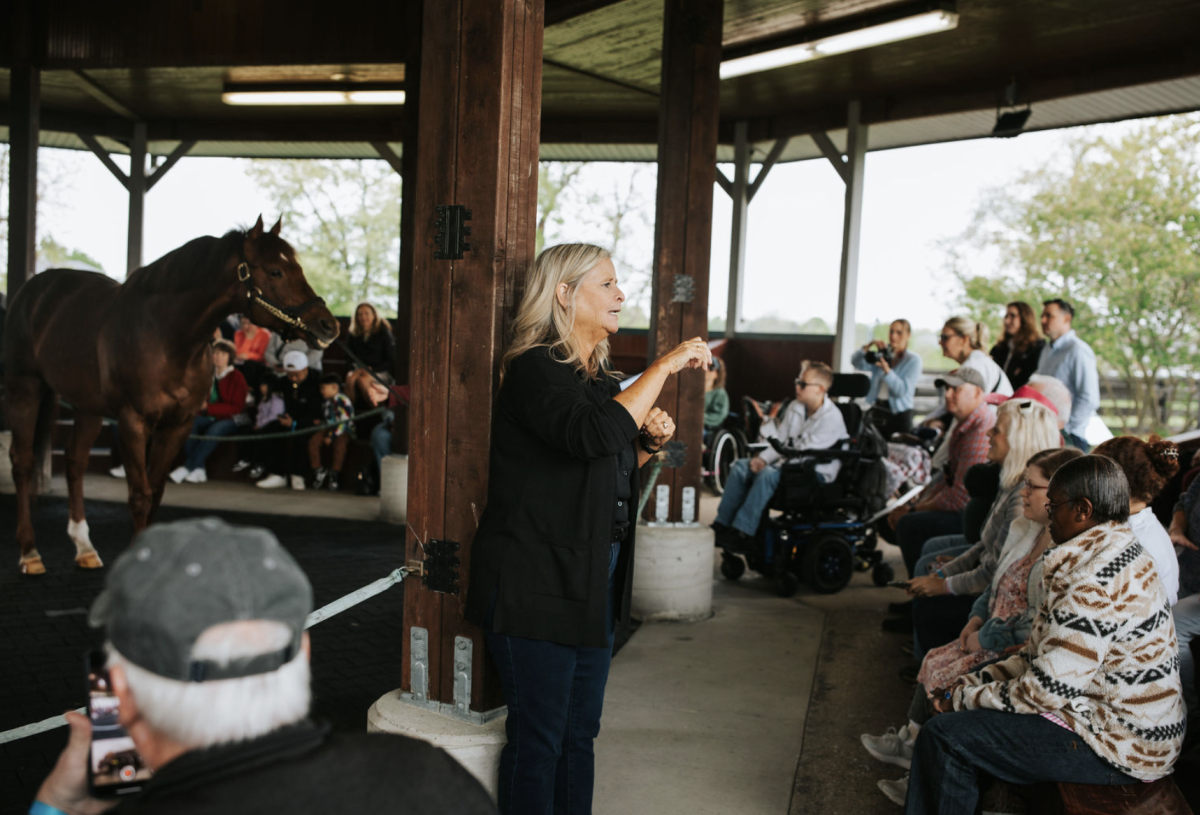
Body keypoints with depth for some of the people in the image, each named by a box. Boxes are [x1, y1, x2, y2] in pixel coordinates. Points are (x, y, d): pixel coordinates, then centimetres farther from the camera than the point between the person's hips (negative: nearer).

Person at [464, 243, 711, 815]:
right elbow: (594, 435, -32)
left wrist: (649, 444, 5)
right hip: (535, 584, -9)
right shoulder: (536, 369, -14)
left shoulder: (598, 375, 15)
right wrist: (666, 365, -24)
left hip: (593, 580, 9)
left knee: (579, 733, 16)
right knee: (538, 737, 0)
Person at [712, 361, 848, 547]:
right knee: (740, 466, -6)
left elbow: (807, 454, -21)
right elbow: (780, 441, 11)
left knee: (768, 475, -33)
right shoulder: (795, 408, 9)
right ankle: (722, 524, -8)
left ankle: (741, 533, -30)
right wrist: (762, 458, -8)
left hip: (816, 473, -9)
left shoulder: (831, 418, -16)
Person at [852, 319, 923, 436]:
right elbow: (856, 362, -1)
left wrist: (886, 370, -26)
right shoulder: (882, 353, 11)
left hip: (898, 414, -4)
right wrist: (868, 346, -17)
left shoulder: (913, 360, -2)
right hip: (875, 408, 4)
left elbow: (902, 390, -14)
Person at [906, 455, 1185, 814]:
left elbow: (1047, 691, -25)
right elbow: (1040, 657, 12)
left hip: (1118, 749, -11)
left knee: (946, 734, -14)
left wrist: (964, 699, -11)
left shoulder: (1098, 582, -25)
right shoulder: (1114, 554, 10)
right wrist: (971, 684, 5)